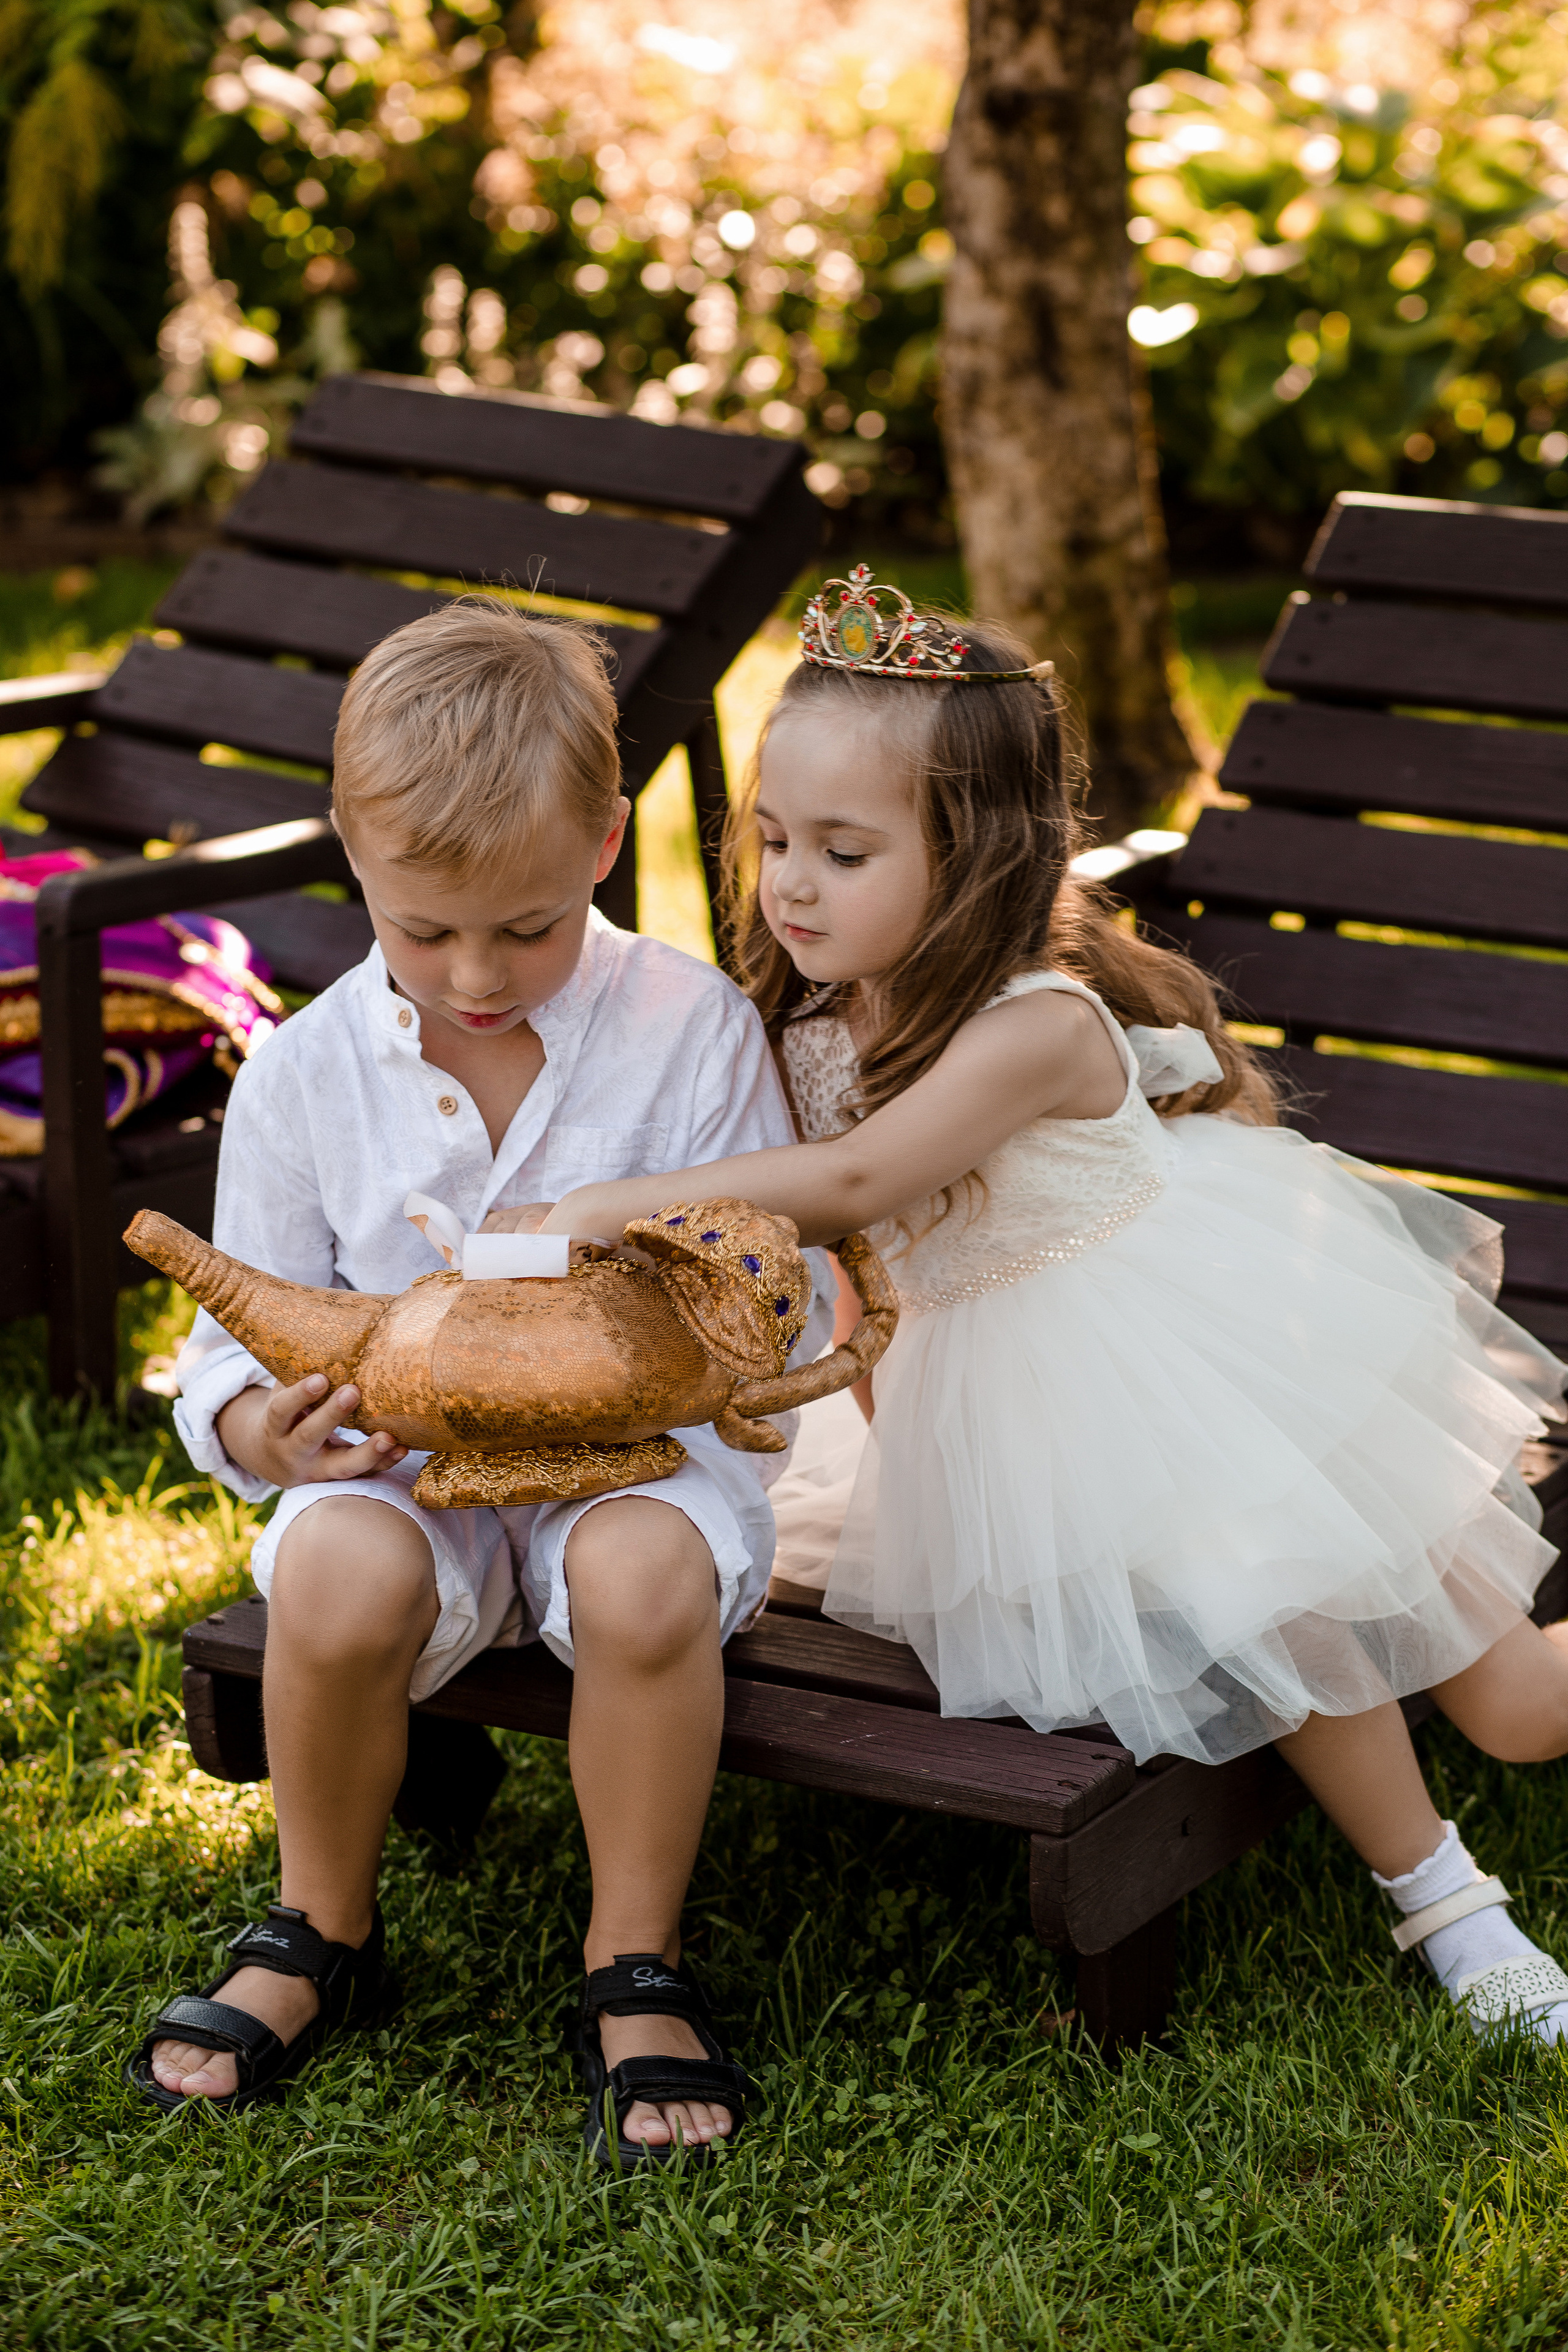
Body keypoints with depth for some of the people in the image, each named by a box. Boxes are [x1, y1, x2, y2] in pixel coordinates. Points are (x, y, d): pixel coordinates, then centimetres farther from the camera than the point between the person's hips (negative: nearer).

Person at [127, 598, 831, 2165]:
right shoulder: (305, 1073, 0)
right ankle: (319, 1935, -2)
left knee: (648, 1572, -36)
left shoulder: (692, 1026, -5)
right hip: (401, 1464, 2)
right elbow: (239, 1331, 5)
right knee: (339, 1578, -32)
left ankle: (635, 1966, -11)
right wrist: (258, 1426, -19)